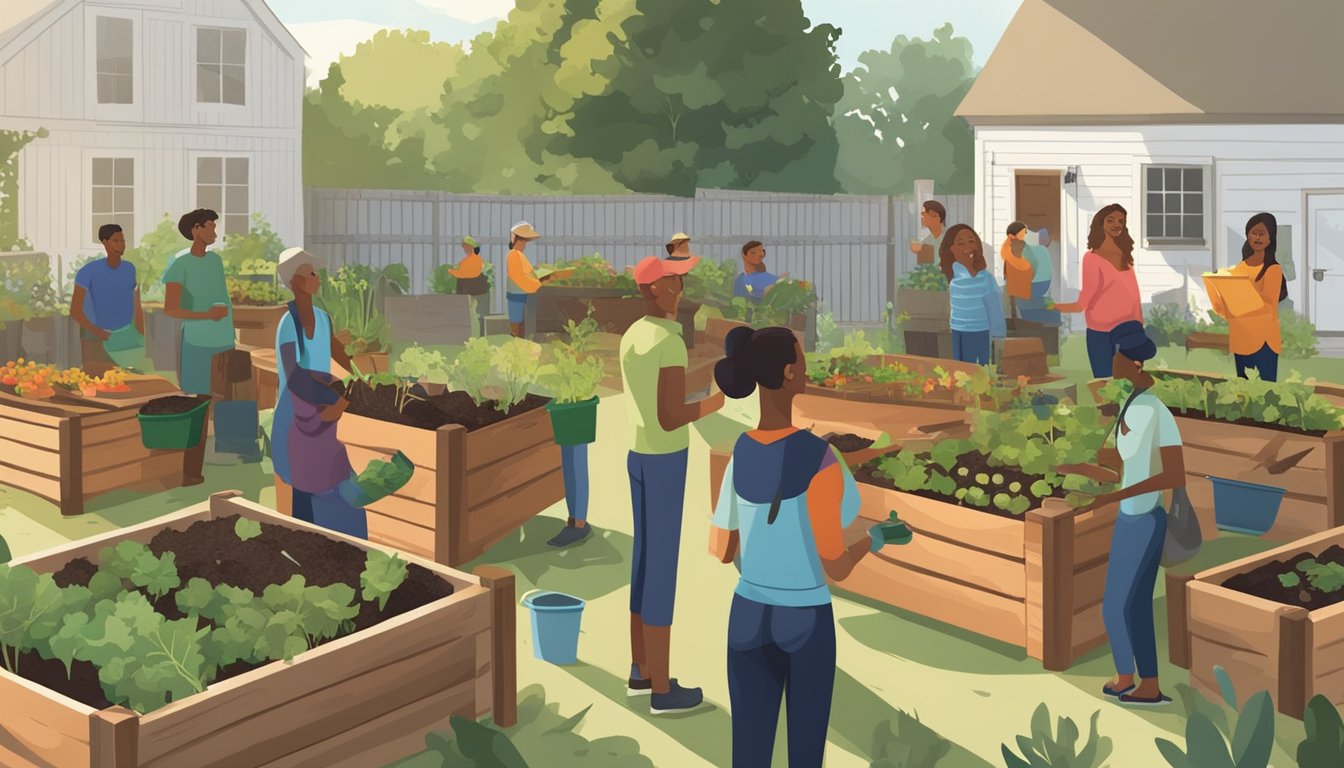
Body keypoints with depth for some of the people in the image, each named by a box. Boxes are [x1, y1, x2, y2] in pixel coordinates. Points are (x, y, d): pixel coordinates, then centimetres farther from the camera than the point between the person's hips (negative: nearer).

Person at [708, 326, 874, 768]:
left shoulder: (738, 454, -6)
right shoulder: (819, 457, -24)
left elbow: (718, 551, 3)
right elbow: (836, 567, -21)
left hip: (749, 616, 5)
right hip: (806, 622, -5)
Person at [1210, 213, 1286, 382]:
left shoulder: (1273, 269, -8)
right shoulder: (1240, 268, 11)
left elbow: (1269, 309, -14)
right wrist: (1220, 302, -7)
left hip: (1262, 341, -7)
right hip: (1240, 339, 7)